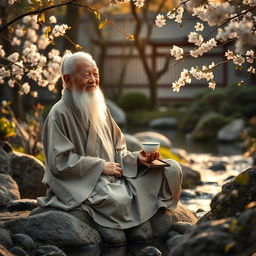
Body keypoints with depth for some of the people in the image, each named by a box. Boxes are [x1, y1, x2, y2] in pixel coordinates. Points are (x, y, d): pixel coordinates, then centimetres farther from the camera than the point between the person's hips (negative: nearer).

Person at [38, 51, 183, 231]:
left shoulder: (101, 109, 16)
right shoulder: (59, 114, -9)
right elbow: (59, 161, -16)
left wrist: (136, 158, -4)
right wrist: (101, 166, -14)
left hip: (113, 176, 8)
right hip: (80, 183, -8)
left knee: (172, 170, -4)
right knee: (119, 200, -40)